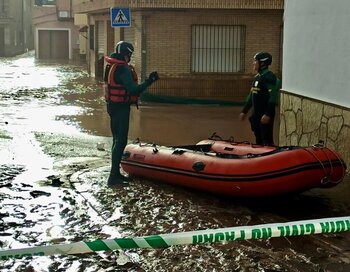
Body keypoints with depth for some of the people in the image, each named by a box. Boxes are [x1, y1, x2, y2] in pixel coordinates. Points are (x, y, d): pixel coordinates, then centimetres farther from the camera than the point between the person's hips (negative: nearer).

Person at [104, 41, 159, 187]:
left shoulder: (111, 66, 11)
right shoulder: (123, 69, -19)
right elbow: (133, 90, -23)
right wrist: (149, 81, -17)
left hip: (113, 105, 10)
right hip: (121, 107, -10)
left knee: (117, 139, 16)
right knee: (121, 141, -7)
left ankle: (115, 173, 24)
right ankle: (113, 177, -7)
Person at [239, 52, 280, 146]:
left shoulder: (269, 77, -13)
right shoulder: (257, 77, 16)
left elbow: (273, 98, -20)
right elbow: (251, 96, 22)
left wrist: (268, 114, -25)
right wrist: (244, 111, 22)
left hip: (265, 115, -9)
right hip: (256, 113, 9)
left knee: (267, 141, -8)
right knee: (259, 140, 16)